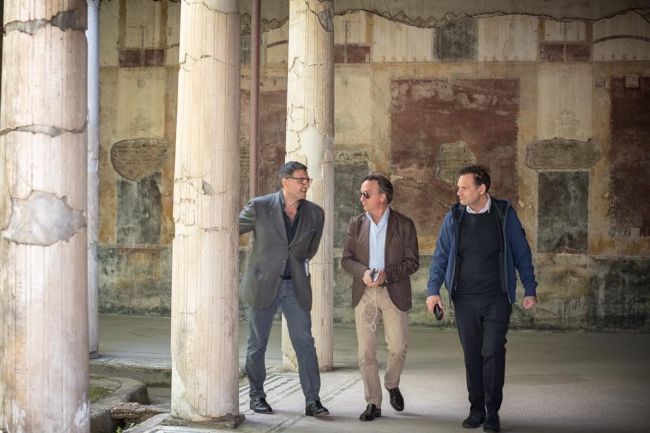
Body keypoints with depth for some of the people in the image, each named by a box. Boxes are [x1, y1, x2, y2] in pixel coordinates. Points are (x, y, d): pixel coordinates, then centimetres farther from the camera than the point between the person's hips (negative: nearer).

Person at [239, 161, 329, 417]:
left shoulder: (315, 214, 1)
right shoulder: (259, 207, -9)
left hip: (296, 287, 2)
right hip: (263, 285, -2)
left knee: (305, 343, -3)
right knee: (257, 344, 9)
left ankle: (312, 400, 0)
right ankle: (257, 396, 24)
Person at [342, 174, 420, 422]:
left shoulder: (404, 224, -2)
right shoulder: (356, 224, 6)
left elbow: (412, 262, -4)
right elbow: (346, 259, 5)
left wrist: (386, 274, -18)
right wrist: (363, 272, -15)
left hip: (394, 293, -2)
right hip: (364, 293, 2)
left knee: (398, 348, 5)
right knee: (366, 352, 1)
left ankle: (392, 385, 34)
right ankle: (373, 403, 9)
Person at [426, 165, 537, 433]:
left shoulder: (504, 214, -2)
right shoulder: (454, 217, 3)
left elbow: (521, 254, 3)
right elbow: (440, 256, 5)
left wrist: (530, 290, 1)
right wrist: (433, 290, -6)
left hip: (497, 299, -2)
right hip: (464, 299, 2)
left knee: (493, 353, -7)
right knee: (471, 355, 8)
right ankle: (476, 409, 19)